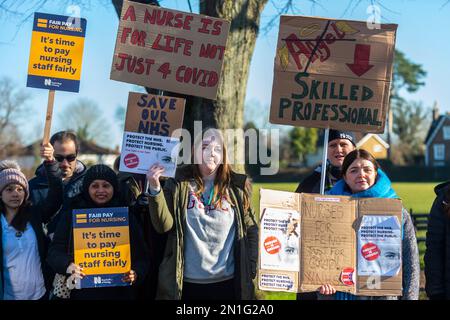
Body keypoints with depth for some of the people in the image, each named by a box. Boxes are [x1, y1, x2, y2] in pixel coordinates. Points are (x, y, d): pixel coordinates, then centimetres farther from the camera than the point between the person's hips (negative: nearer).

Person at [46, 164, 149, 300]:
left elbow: (142, 256, 4)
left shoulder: (126, 215, 6)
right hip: (82, 292, -1)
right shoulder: (72, 214, 3)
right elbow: (55, 250, -4)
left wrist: (136, 273, -17)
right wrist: (68, 266, -25)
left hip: (120, 292, 1)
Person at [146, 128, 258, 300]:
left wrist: (251, 270, 2)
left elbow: (251, 230, 9)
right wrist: (155, 189, -20)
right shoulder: (179, 185, 0)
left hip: (227, 281, 1)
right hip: (187, 282, -1)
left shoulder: (236, 187, 4)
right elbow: (164, 225, -8)